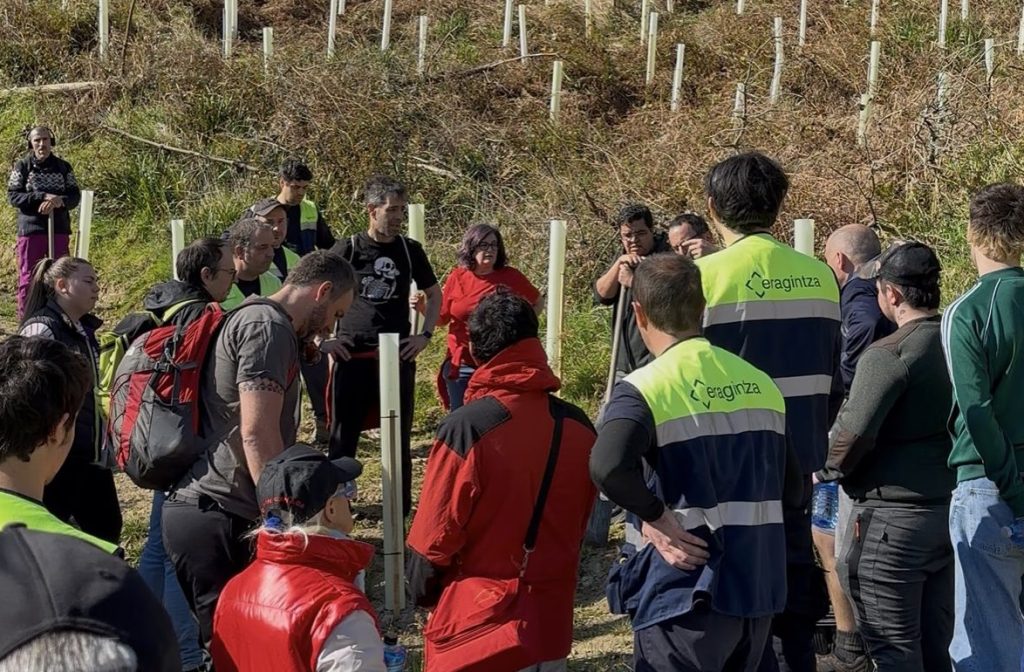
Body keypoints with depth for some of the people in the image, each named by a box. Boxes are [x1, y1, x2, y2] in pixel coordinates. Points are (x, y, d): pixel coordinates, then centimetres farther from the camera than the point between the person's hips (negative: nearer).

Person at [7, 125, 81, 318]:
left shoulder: (63, 167, 7)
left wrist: (58, 201, -18)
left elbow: (75, 196, 3)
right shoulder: (22, 166, 1)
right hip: (30, 229, -2)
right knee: (28, 278, 1)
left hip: (59, 230, 2)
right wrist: (44, 197, -18)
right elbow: (13, 196, -6)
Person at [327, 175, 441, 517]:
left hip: (399, 356, 2)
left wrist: (425, 335, 6)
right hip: (352, 356, -2)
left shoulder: (410, 250, 5)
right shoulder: (348, 248, -2)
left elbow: (434, 294, 18)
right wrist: (323, 339, -1)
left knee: (399, 437, 7)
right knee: (343, 437, 2)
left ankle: (401, 511, 17)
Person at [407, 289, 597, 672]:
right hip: (551, 624, 4)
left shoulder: (467, 428, -20)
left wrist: (422, 592, 4)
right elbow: (579, 522, 7)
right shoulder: (578, 427, -5)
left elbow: (436, 534, -14)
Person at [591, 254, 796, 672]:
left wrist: (657, 517, -18)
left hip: (684, 598, -6)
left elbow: (608, 468, -32)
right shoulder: (761, 383, 8)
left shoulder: (647, 387, -13)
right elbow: (790, 484, 15)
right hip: (758, 592, 6)